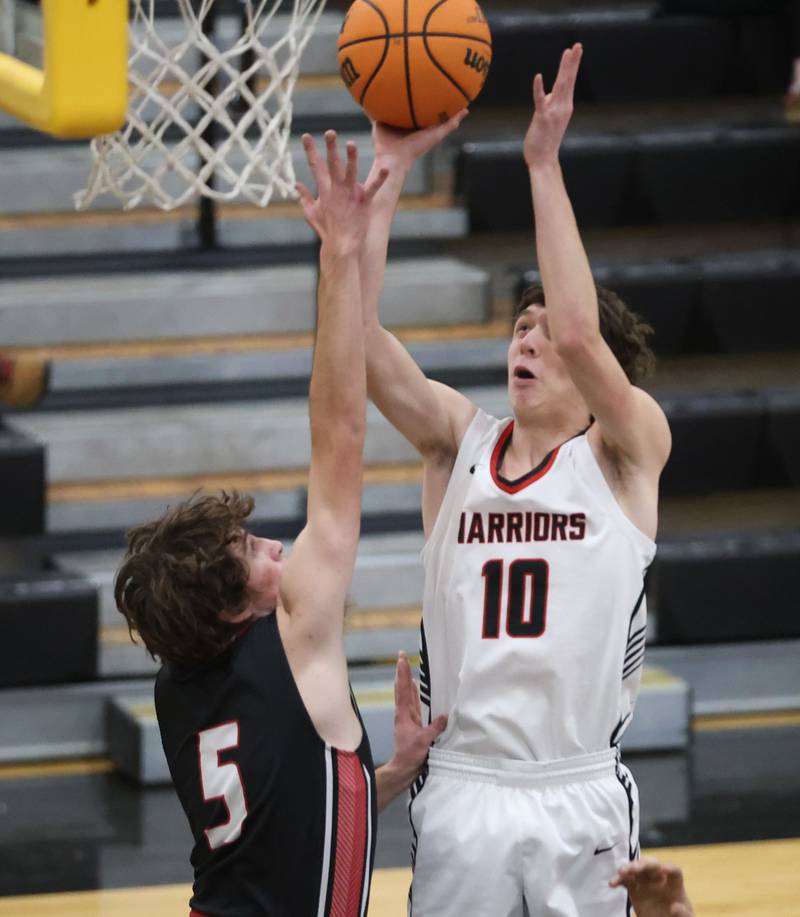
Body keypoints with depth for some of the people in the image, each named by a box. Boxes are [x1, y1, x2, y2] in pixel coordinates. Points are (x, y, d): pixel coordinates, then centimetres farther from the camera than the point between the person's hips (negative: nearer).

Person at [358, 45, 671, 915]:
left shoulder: (626, 451, -2)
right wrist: (389, 172, -12)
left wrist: (544, 164, -19)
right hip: (461, 793, 3)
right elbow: (356, 338, -7)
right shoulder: (459, 441, 7)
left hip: (578, 798, -2)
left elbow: (580, 332, -21)